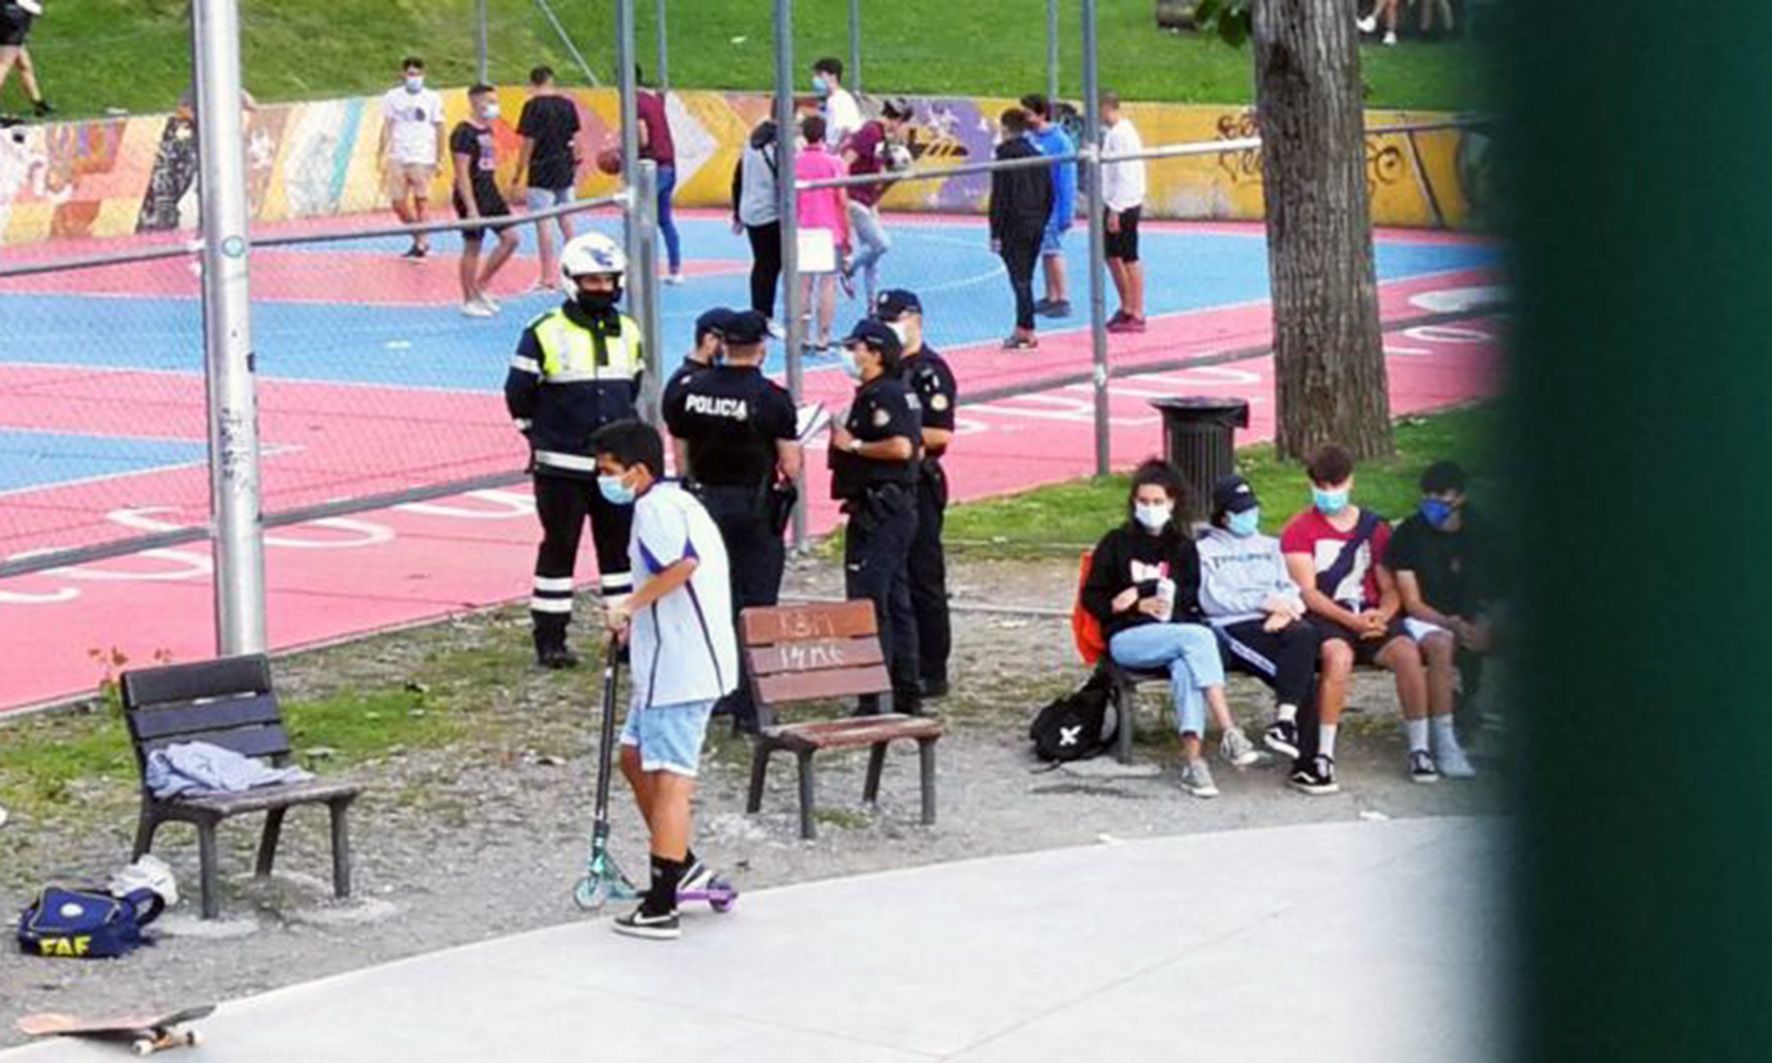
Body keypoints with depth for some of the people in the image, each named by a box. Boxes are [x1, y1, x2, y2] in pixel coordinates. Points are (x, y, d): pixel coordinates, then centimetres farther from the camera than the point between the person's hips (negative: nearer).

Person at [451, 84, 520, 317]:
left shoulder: (487, 130, 12)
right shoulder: (463, 133, -16)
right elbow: (462, 173, -19)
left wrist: (497, 199, 20)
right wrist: (471, 208, -23)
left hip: (490, 193, 9)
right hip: (472, 196, -9)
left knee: (510, 238, 5)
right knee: (472, 247, 0)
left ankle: (480, 286, 16)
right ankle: (469, 301, 11)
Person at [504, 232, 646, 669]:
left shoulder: (629, 333, 8)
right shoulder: (544, 334, -8)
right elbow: (518, 394, -1)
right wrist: (544, 437, 3)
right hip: (562, 468, -4)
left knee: (620, 546, 9)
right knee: (559, 547, 1)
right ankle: (549, 639, 7)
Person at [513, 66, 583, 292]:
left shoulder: (533, 105, -11)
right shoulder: (567, 103, 4)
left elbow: (528, 142, -12)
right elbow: (577, 138, 8)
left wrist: (519, 172, -6)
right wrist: (576, 163, 19)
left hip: (542, 173, -6)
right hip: (565, 172, 6)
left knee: (543, 223, -2)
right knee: (566, 220, 17)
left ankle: (548, 277, -2)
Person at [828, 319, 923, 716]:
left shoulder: (882, 395, -15)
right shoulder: (899, 393, 17)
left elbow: (901, 446, -27)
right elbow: (917, 449, 20)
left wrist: (853, 445, -16)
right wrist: (845, 442, 16)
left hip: (877, 510, -11)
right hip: (898, 508, 11)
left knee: (868, 604, -9)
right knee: (896, 602, 15)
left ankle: (872, 700, -9)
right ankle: (907, 695, 20)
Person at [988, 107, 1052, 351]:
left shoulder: (1005, 157, -12)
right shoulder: (1038, 156, 8)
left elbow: (1000, 198, -13)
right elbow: (1049, 195, 13)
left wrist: (995, 233, -9)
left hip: (1014, 228, -6)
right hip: (1036, 227, 6)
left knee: (1020, 280, -4)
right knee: (1025, 278, 15)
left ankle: (1027, 331, -5)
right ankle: (1023, 328, 19)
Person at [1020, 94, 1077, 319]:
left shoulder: (1060, 141, -14)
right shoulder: (1030, 139, 5)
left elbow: (1067, 179, -14)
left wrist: (1066, 213, -17)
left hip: (1052, 207, -7)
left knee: (1052, 250, -4)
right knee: (1044, 252, 11)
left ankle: (1063, 300, 2)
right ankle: (1051, 298, 18)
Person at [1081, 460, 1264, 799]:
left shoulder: (1183, 547, 20)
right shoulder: (1116, 544, 13)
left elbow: (1193, 597, 6)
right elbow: (1092, 597, 8)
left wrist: (1139, 593, -7)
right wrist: (1141, 605, -7)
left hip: (1178, 633, 2)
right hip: (1128, 638, -2)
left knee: (1185, 667, -36)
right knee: (1199, 636, -32)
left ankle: (1192, 760, -47)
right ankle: (1230, 733, -41)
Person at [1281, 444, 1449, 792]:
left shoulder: (1374, 527, 16)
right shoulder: (1299, 530, 5)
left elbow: (1390, 587, 14)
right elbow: (1307, 592, -6)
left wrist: (1381, 615, -10)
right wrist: (1351, 620, -19)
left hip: (1371, 615, 3)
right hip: (1325, 618, -3)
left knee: (1407, 651, -28)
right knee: (1338, 655, -37)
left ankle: (1419, 749, -17)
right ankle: (1324, 757, -33)